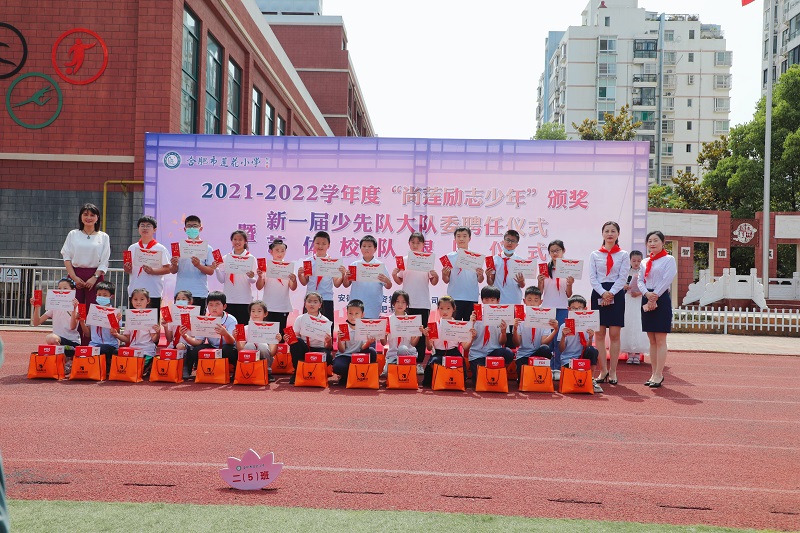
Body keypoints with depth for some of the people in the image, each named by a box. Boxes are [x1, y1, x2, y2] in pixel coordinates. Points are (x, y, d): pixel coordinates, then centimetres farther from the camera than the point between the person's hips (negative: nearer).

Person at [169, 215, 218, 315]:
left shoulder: (206, 248, 4)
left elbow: (211, 271, -1)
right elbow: (173, 271, 8)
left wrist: (199, 266, -19)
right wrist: (174, 265, -14)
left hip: (199, 293, -1)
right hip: (180, 293, 1)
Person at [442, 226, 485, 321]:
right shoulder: (450, 256, 5)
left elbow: (480, 281, 7)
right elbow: (446, 281, 5)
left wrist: (480, 275, -14)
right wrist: (444, 275, -16)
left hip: (472, 299, 1)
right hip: (454, 298, -1)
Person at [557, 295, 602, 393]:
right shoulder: (564, 327, -2)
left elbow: (587, 347, -3)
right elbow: (561, 349, -6)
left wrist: (590, 338, -22)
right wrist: (563, 336, -23)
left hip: (582, 357, 2)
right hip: (568, 360, -2)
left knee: (592, 350, -30)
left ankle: (591, 380, -15)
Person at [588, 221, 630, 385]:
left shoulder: (623, 255, 7)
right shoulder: (595, 255, 10)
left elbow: (623, 277, -2)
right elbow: (592, 277, 2)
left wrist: (611, 293, -13)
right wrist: (603, 293, -12)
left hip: (616, 295, -1)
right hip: (598, 294, 1)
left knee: (614, 334, -2)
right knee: (599, 334, 0)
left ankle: (613, 372, 3)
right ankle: (603, 370, 6)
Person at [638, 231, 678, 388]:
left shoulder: (669, 260, -2)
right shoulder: (645, 262, 16)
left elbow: (666, 281, -11)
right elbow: (640, 281, 9)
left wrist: (654, 299, -15)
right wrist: (647, 294, -12)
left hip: (662, 300, -6)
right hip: (647, 300, 6)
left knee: (660, 340, -5)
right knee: (652, 340, 8)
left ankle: (658, 375, -4)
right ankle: (654, 374, 13)